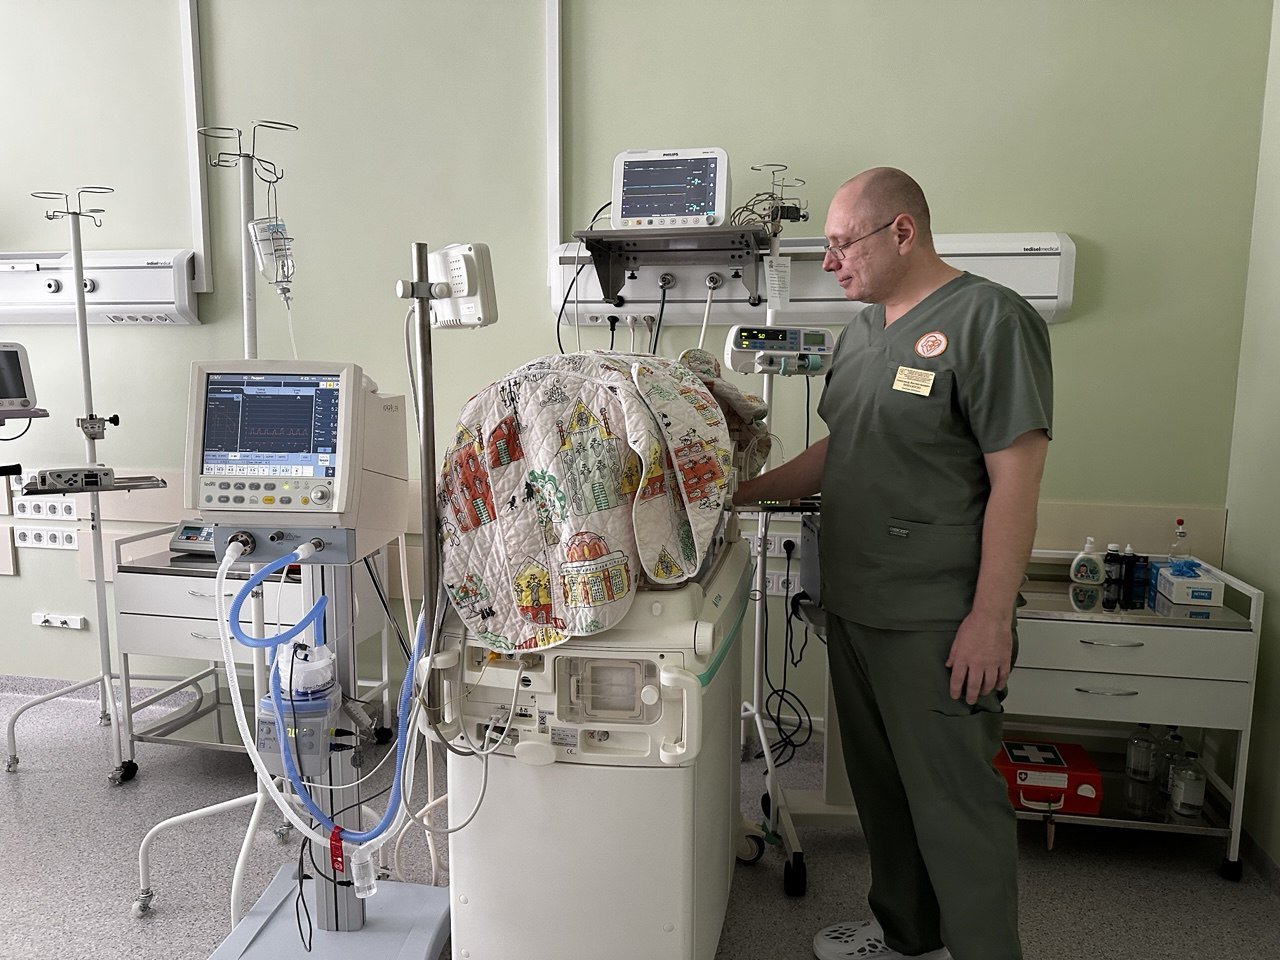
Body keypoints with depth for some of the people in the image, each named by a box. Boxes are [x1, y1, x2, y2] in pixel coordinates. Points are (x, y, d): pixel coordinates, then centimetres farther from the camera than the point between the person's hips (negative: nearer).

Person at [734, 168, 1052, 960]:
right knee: (881, 786, 20)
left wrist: (990, 619, -19)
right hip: (852, 609, 8)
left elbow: (1016, 481, -17)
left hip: (936, 625, -8)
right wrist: (743, 492, 13)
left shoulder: (988, 319, -13)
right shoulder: (864, 328, 12)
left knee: (954, 802, 4)